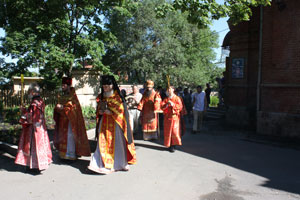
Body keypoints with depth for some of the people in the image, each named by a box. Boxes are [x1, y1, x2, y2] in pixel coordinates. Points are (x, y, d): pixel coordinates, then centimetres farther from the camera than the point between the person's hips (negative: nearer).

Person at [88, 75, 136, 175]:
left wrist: (109, 111, -15)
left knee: (116, 143, 2)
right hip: (104, 123, 4)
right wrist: (100, 111, -4)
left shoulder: (117, 97, -5)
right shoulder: (101, 97, 11)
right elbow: (98, 110, 17)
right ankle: (103, 164, 3)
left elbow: (120, 110, -8)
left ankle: (119, 164, 17)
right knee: (103, 143, -2)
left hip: (115, 123, -4)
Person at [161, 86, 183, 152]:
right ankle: (169, 145, 7)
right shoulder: (166, 99, 10)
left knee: (175, 131, -4)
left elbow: (180, 106, -8)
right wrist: (166, 104, -21)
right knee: (168, 131, 0)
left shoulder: (177, 98, 4)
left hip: (175, 117, -2)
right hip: (167, 117, 2)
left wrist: (173, 104, -20)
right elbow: (162, 107, -2)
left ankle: (174, 144, 7)